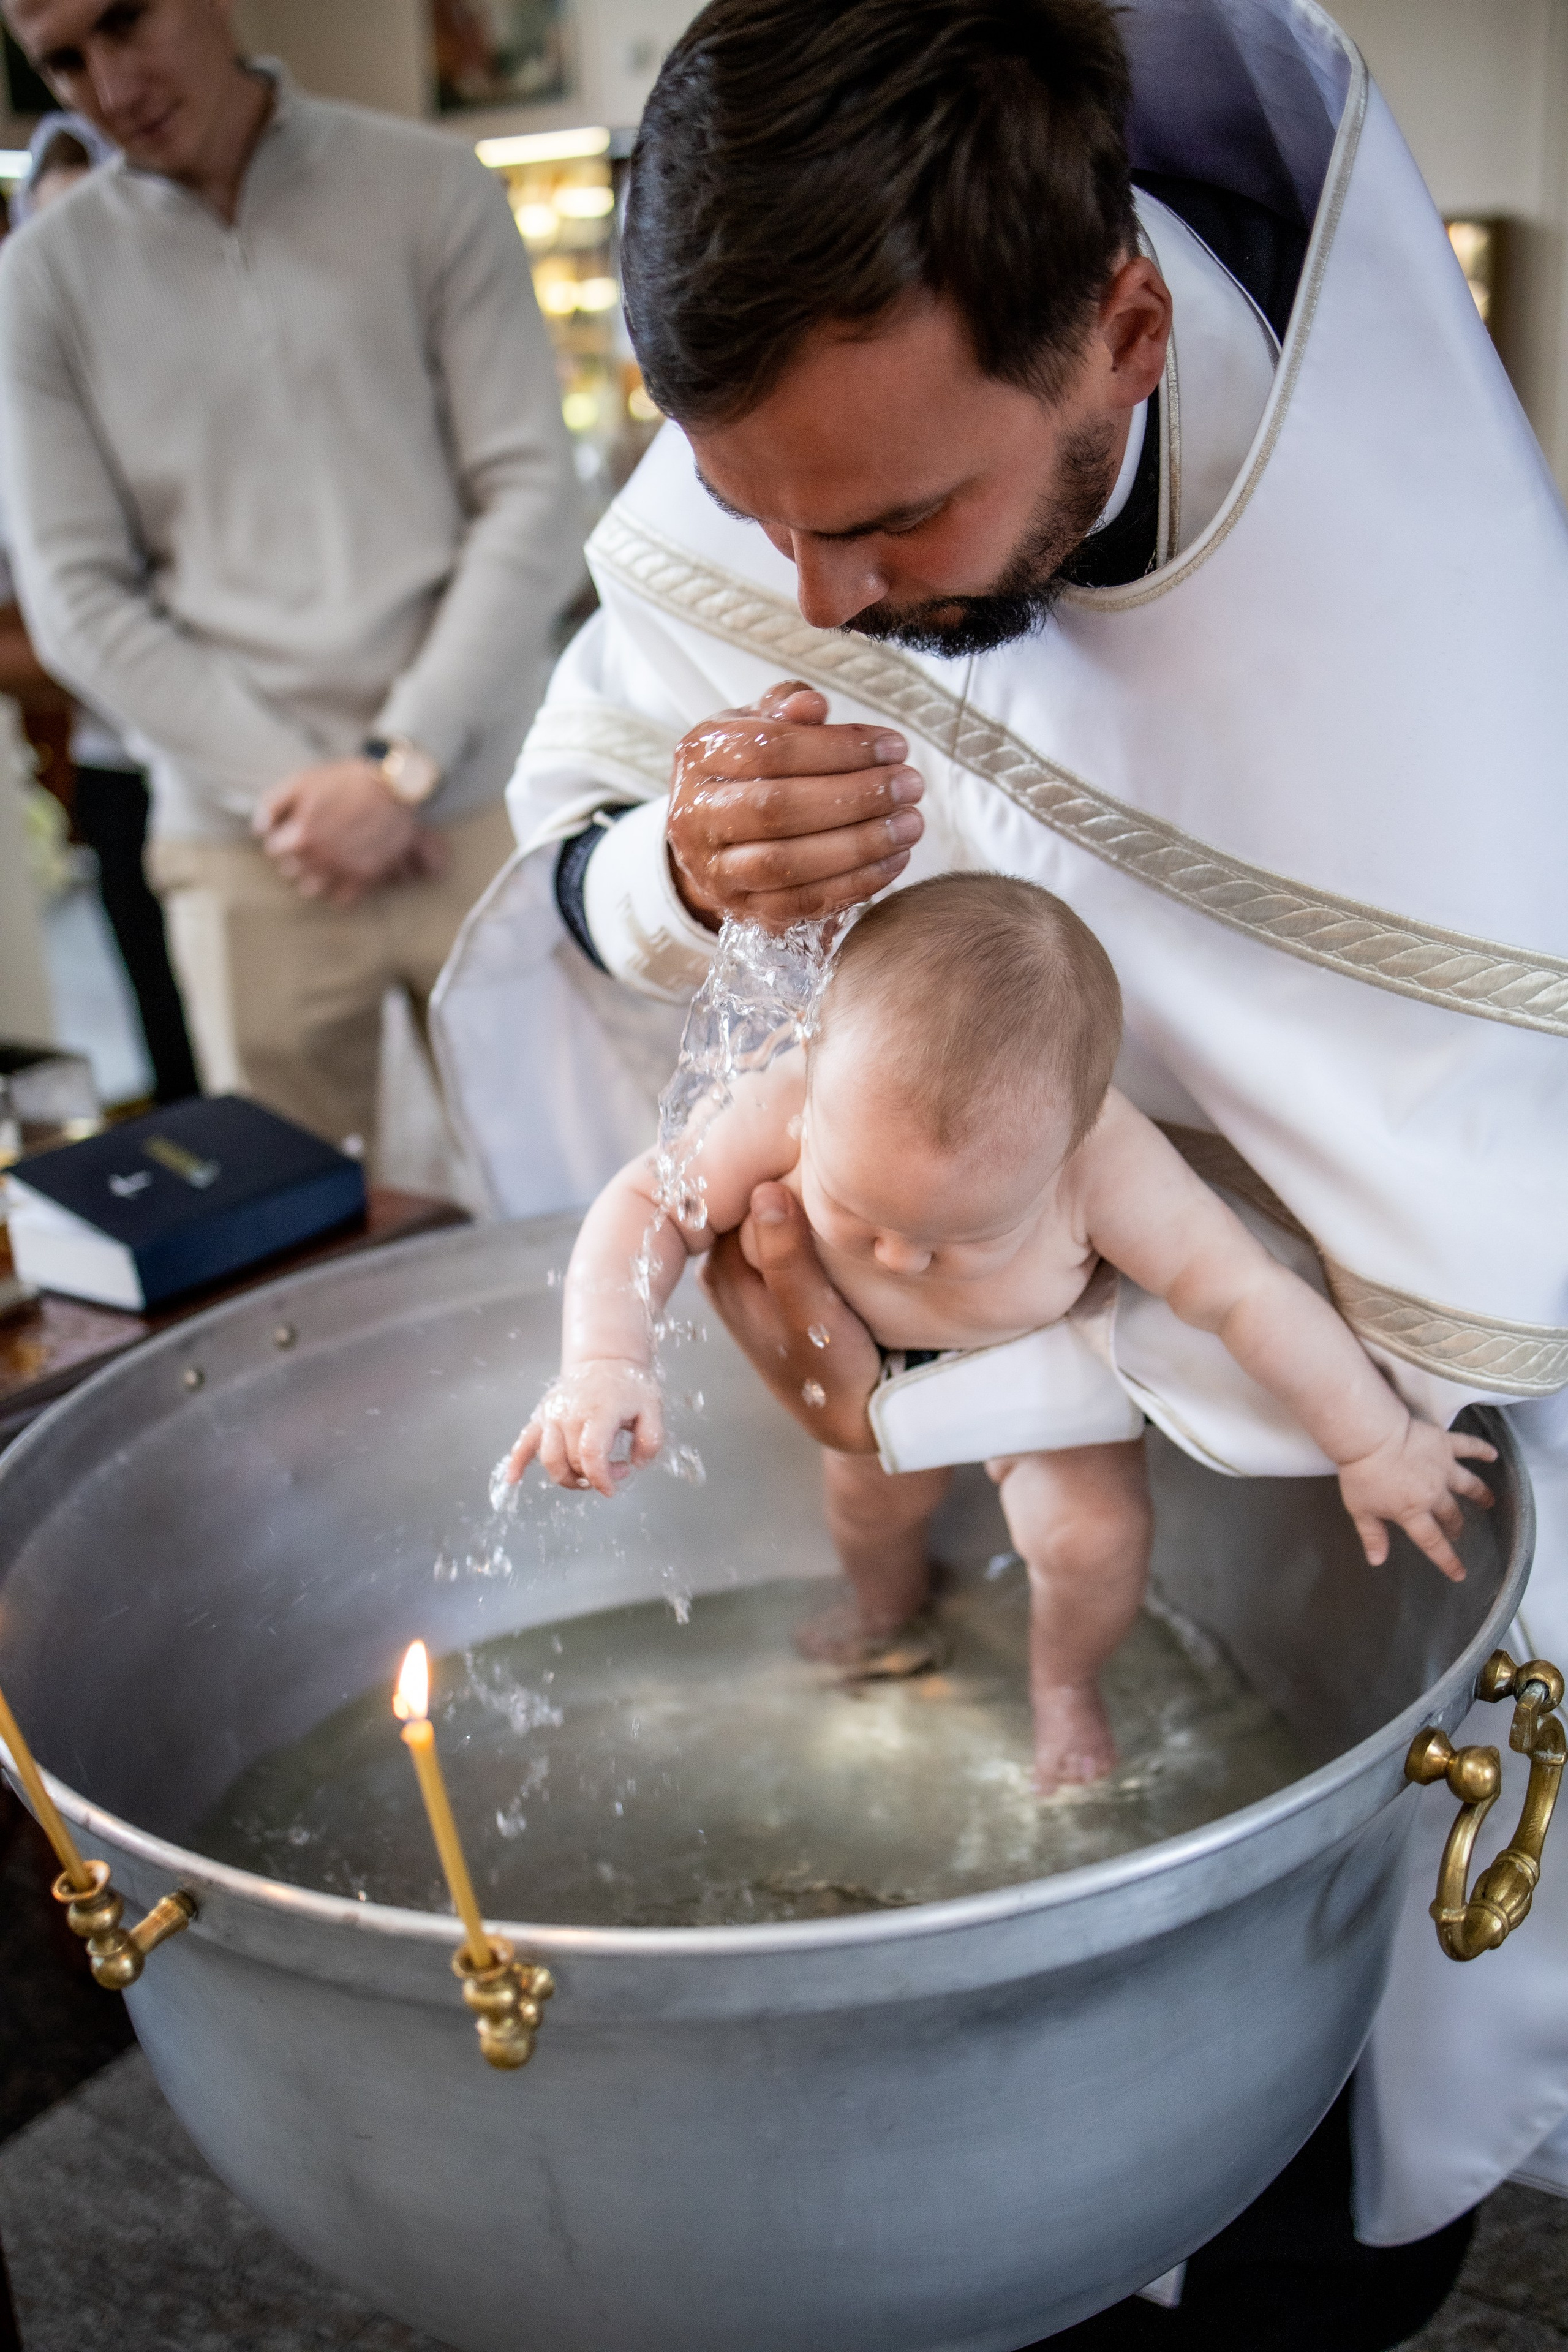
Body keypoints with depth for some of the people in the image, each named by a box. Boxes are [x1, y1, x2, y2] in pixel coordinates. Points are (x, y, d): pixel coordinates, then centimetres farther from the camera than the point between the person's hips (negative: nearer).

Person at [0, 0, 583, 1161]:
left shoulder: (430, 189, 5)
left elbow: (533, 499, -1)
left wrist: (402, 767, -9)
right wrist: (286, 785, -9)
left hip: (481, 805, 0)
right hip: (246, 851, 1)